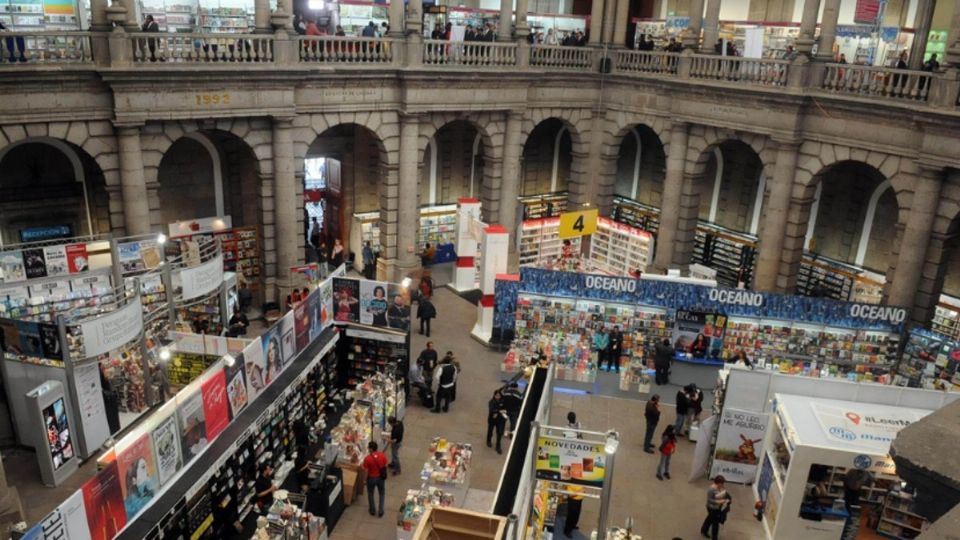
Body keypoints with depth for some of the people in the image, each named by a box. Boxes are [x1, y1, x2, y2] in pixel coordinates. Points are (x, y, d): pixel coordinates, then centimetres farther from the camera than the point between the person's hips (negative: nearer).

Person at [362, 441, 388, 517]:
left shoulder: (367, 458, -25)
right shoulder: (382, 455, -15)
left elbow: (365, 471, -16)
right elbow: (385, 466, -4)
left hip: (371, 478, -2)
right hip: (381, 477, 3)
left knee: (370, 494, 23)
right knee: (381, 494, 23)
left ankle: (372, 510, 36)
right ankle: (381, 512, 28)